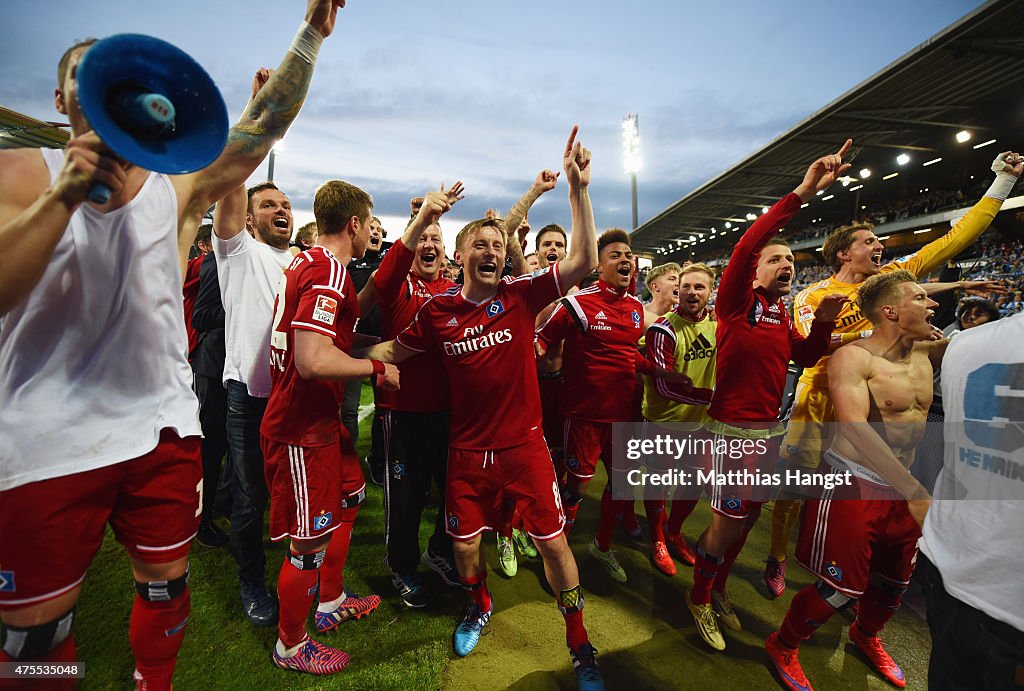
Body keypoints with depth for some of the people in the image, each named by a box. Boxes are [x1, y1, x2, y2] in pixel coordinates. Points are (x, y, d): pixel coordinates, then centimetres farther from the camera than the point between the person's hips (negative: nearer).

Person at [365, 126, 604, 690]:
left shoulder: (521, 296, -7)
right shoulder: (438, 311, -3)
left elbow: (583, 261, -17)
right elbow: (392, 350, 10)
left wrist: (577, 187, -23)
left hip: (525, 445, -1)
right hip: (467, 450, 2)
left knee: (553, 541, 6)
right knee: (464, 543, 16)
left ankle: (579, 645, 32)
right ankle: (480, 606, 51)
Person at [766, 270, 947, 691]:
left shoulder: (926, 353, 5)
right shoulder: (852, 358, -18)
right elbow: (854, 426, -30)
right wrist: (915, 492, -33)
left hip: (901, 488, 8)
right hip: (853, 486, -7)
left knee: (894, 583, 22)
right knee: (842, 587, -1)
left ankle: (866, 636, 53)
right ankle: (783, 646, 24)